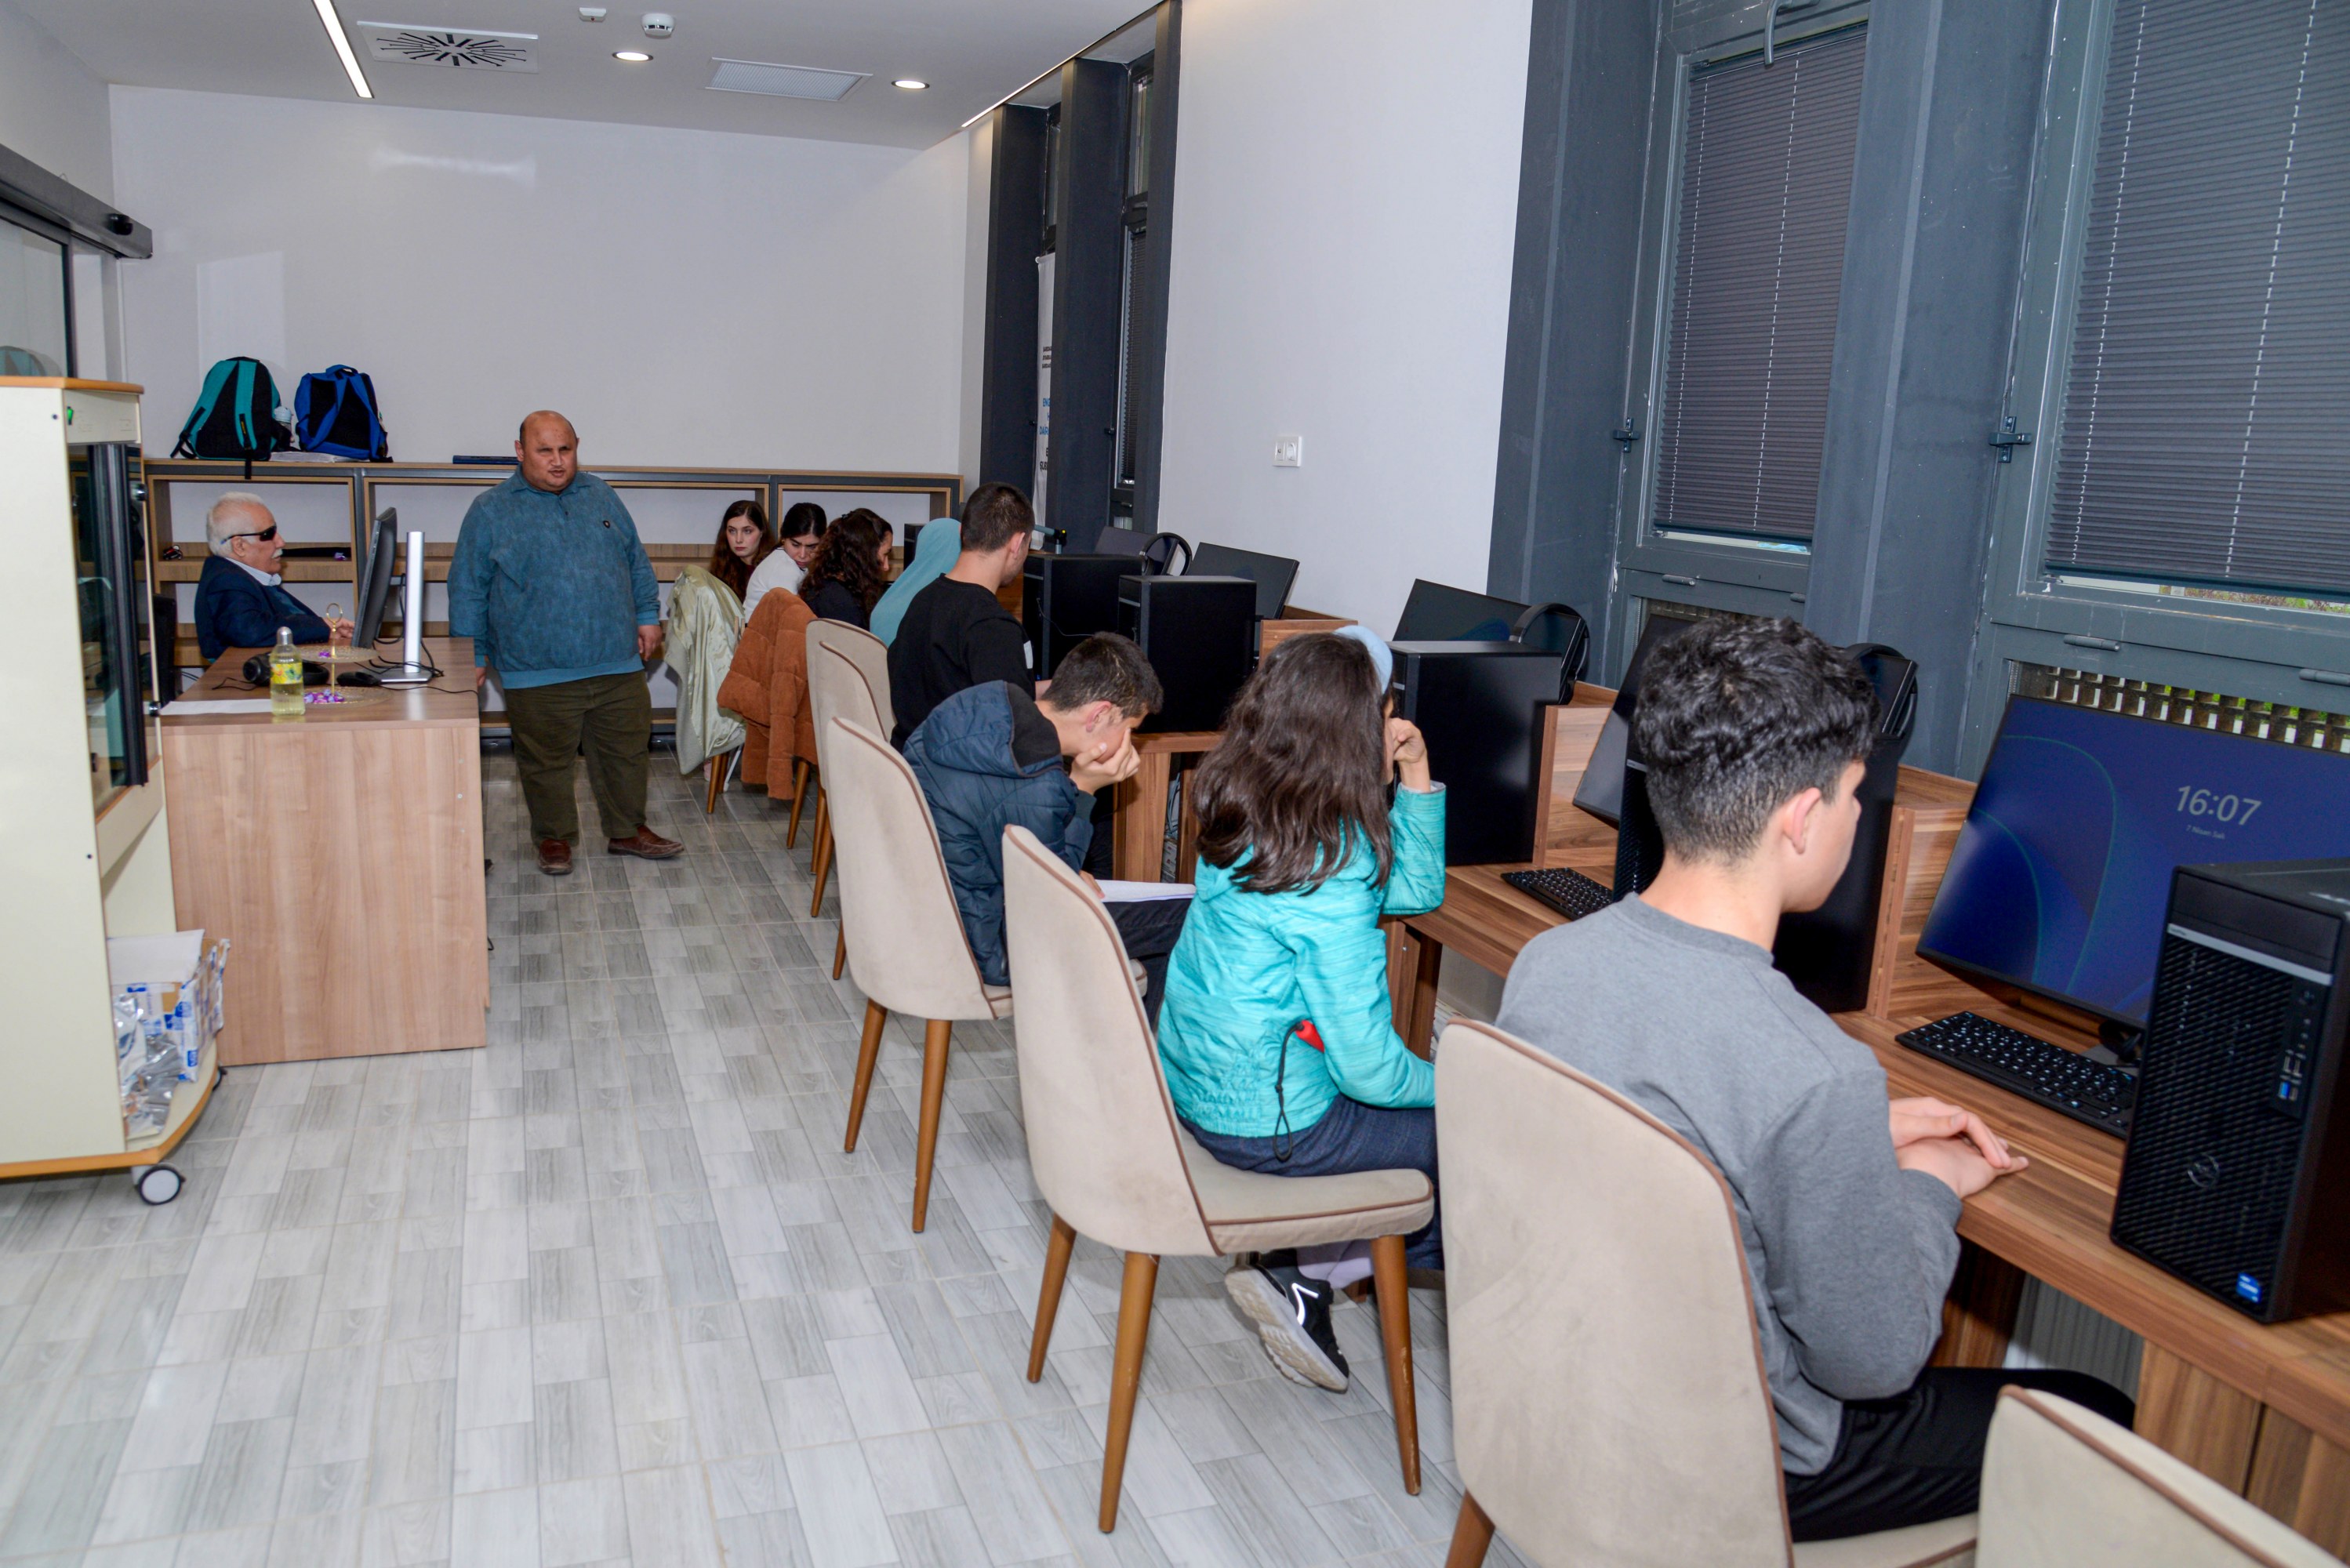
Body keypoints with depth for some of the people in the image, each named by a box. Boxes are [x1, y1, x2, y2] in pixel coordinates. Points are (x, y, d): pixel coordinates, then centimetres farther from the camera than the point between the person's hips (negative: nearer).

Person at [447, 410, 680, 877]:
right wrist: (474, 654, 0)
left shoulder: (601, 497, 12)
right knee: (546, 760, 5)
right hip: (537, 670, -3)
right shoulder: (491, 510, 1)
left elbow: (637, 562, 20)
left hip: (617, 662, 3)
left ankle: (627, 831, 26)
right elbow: (467, 590, 3)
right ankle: (554, 838, 22)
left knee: (626, 750, 10)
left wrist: (647, 615, 14)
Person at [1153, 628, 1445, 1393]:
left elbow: (1414, 892, 10)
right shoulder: (1330, 879, -27)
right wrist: (1447, 1084, -4)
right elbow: (1367, 1066, -23)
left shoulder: (1241, 818, 0)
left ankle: (1305, 1272, 12)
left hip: (1194, 1080, 8)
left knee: (1428, 1080, 17)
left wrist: (1416, 782, -2)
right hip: (1267, 1124, -8)